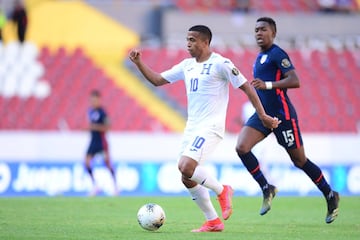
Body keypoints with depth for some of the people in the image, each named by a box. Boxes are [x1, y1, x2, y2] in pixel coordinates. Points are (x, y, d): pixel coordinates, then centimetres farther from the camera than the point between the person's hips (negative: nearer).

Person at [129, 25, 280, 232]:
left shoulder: (220, 64, -9)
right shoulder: (187, 65, 13)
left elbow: (246, 87, -6)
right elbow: (157, 80, 17)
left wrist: (263, 116, -8)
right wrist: (139, 63, 4)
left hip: (210, 127, -8)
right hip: (192, 127, 8)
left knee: (186, 167, -24)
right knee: (187, 179, 4)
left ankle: (222, 191, -1)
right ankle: (213, 222, 15)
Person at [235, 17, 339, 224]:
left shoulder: (277, 54, -11)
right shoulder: (260, 57, 17)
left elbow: (294, 81, -23)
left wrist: (267, 85, -30)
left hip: (282, 114, -8)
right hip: (262, 114, 8)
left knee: (300, 161, 1)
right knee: (242, 147, -14)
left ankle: (330, 195, 19)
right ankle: (267, 189, -1)